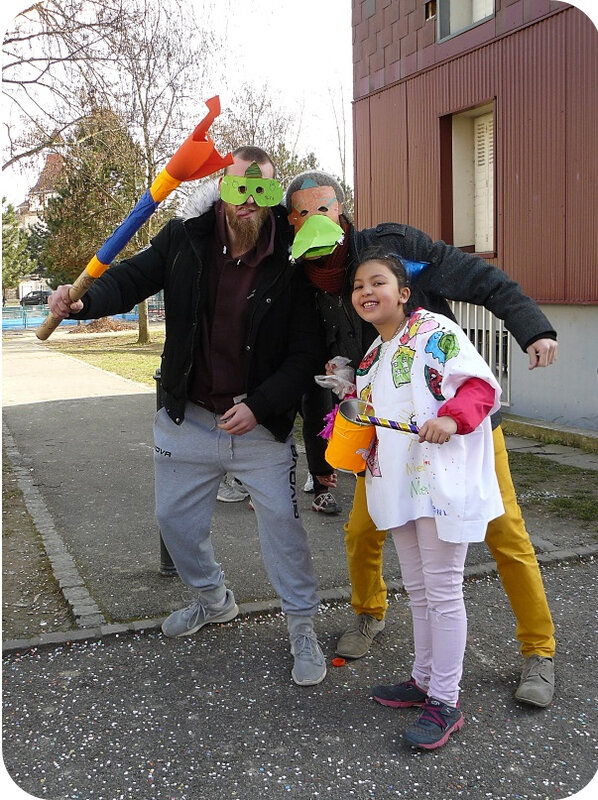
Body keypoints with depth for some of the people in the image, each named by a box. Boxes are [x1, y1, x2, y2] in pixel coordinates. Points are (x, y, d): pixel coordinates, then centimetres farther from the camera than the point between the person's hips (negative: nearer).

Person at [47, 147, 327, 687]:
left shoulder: (290, 264, -14)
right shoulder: (185, 241, -7)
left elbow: (306, 353, -13)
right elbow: (131, 279, -5)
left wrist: (260, 406, -21)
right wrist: (83, 301, -26)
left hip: (261, 424, -3)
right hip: (188, 419, 4)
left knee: (282, 522, 0)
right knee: (175, 518, 17)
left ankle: (303, 627, 23)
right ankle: (214, 600, 45)